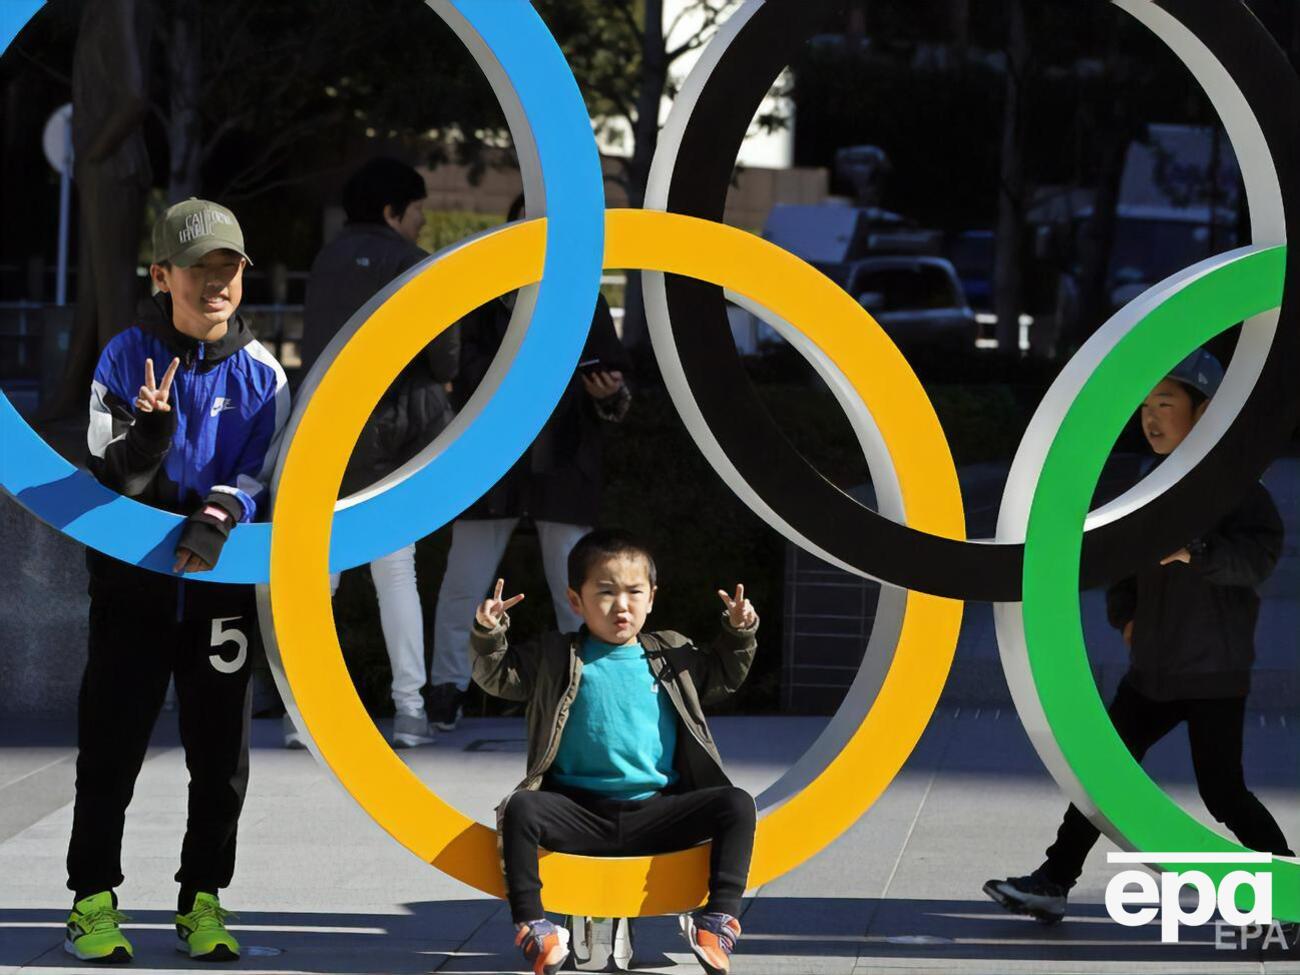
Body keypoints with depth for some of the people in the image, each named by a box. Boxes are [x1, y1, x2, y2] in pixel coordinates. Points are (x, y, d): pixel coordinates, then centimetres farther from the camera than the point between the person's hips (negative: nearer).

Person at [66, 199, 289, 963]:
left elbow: (258, 478, -3)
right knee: (112, 742, 0)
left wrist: (216, 522, -22)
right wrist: (150, 432, -28)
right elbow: (113, 481, -9)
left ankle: (203, 899, 17)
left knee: (222, 752, 4)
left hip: (223, 583, 1)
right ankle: (93, 898, 10)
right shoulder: (126, 359, -4)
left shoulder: (262, 374, 0)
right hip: (132, 581, -1)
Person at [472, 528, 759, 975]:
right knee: (521, 809, -30)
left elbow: (721, 677, 29)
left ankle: (720, 917, -21)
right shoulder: (555, 659, 9)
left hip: (656, 812, 2)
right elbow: (498, 677, 10)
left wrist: (739, 634, 13)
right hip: (580, 812, -1)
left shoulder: (671, 657, 16)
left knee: (736, 804, -19)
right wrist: (489, 635, -8)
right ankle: (530, 925, -28)